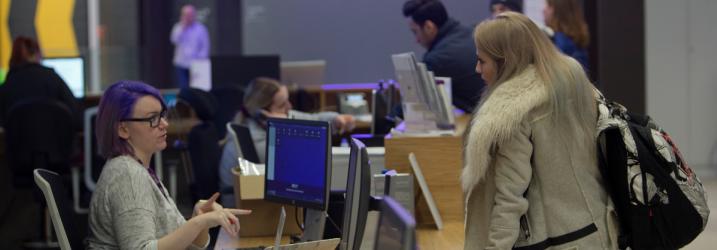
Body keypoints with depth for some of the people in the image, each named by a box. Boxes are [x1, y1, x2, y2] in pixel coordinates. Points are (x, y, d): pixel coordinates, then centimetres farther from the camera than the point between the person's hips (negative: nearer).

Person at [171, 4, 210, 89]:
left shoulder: (201, 28, 4)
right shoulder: (178, 27, 9)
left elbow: (205, 47, 3)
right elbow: (175, 40, -8)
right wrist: (182, 27, -9)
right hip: (181, 64, 1)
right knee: (183, 88, -4)